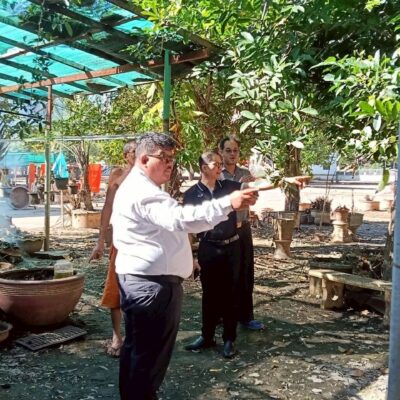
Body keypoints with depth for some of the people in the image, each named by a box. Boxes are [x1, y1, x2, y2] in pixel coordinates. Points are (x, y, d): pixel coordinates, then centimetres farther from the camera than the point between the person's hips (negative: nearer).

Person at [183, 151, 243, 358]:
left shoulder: (228, 186, 4)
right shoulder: (192, 194, -3)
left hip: (231, 247, 2)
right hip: (208, 249, -1)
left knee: (230, 293, 7)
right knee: (210, 294, 10)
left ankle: (229, 339, 19)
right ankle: (207, 336, 26)